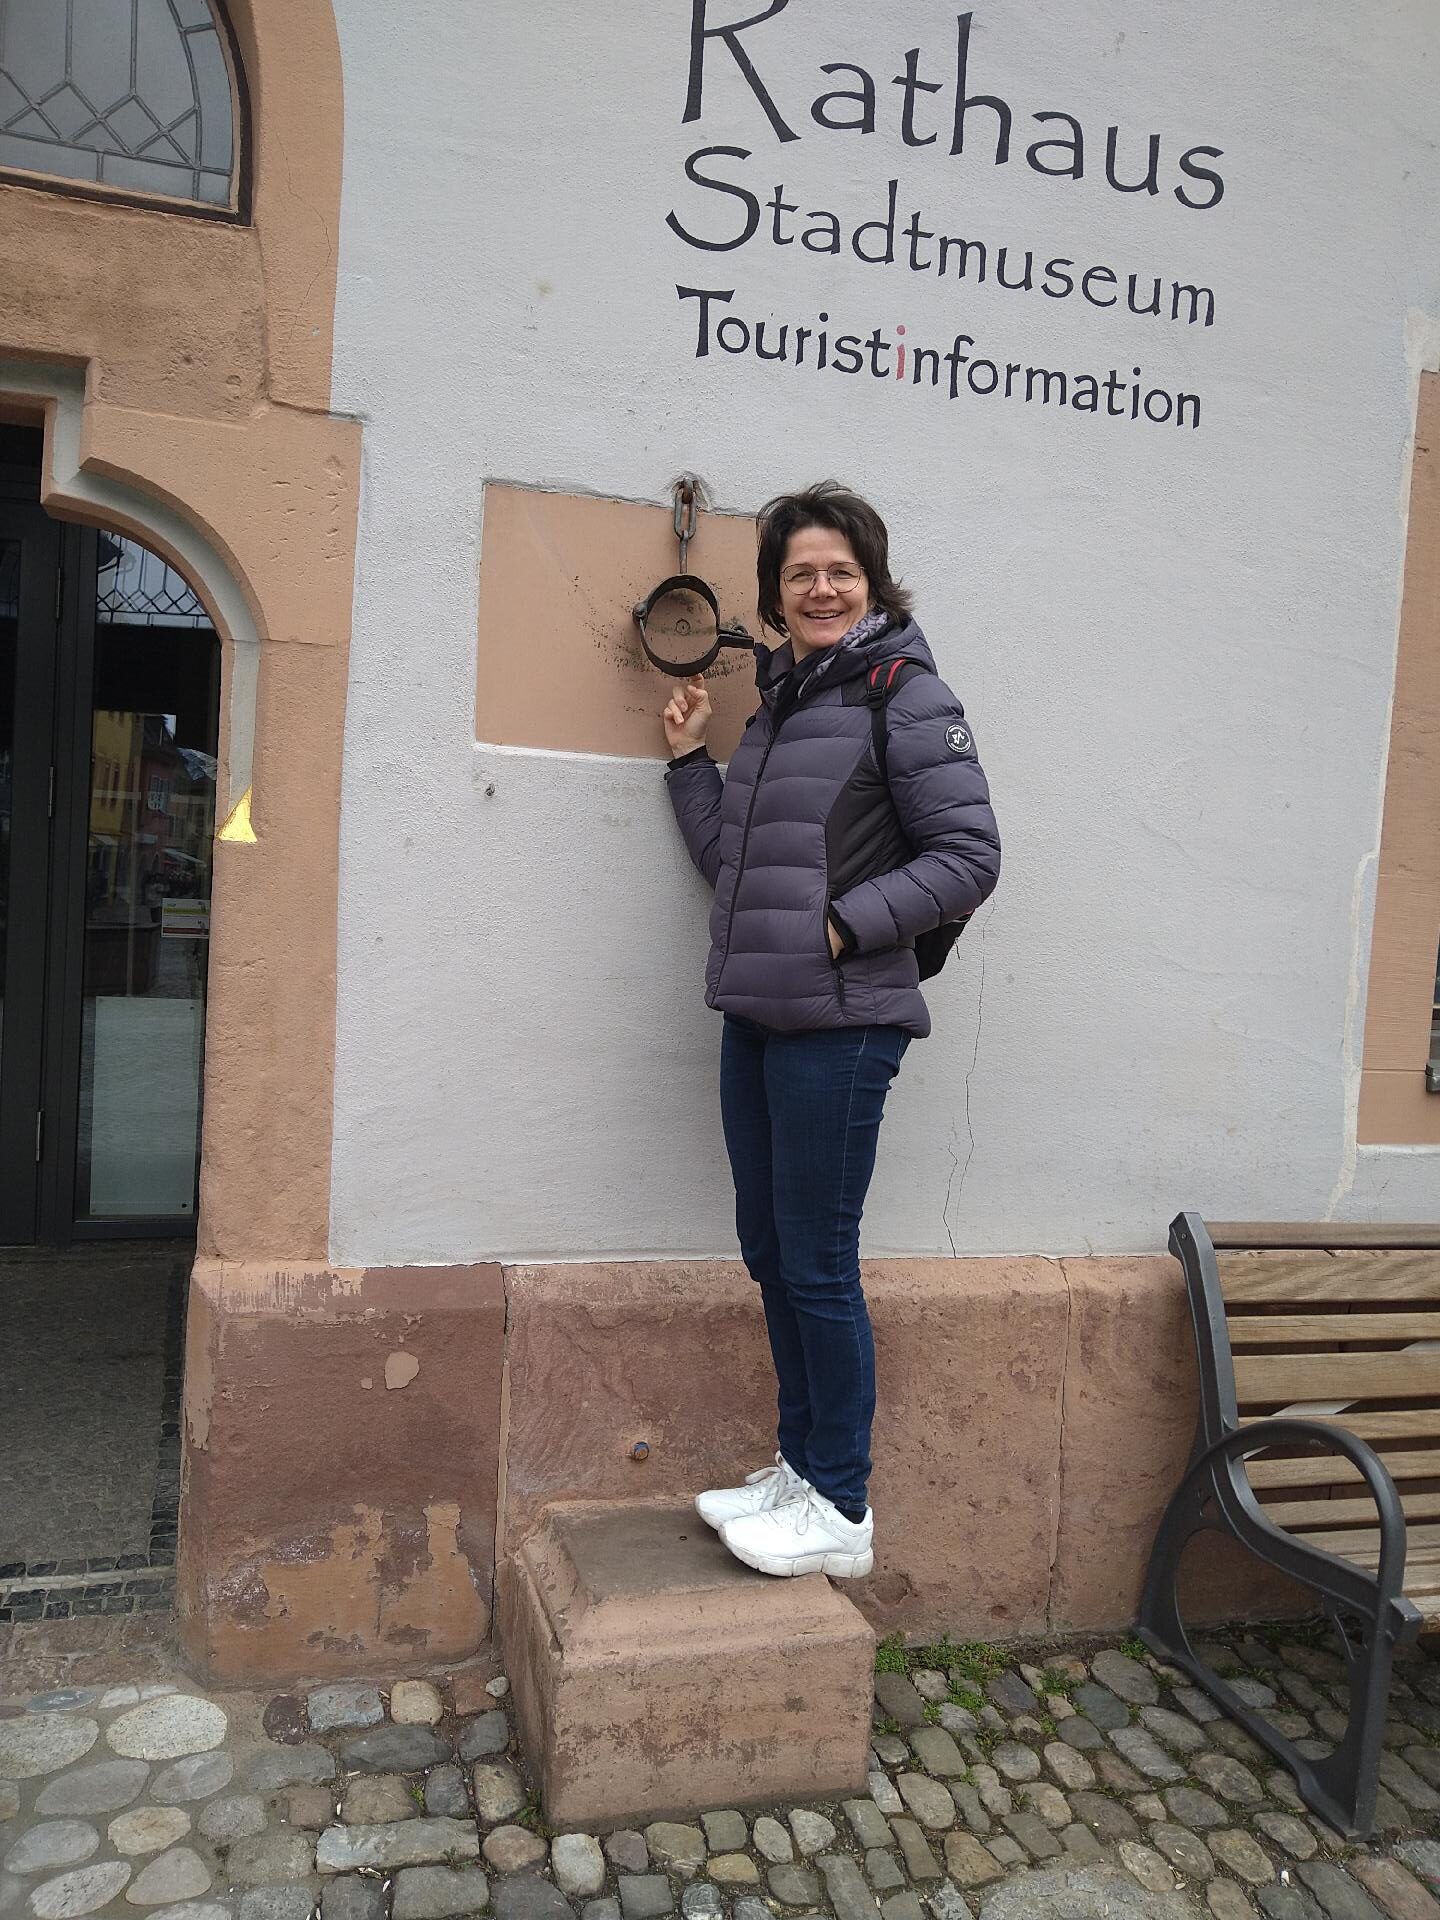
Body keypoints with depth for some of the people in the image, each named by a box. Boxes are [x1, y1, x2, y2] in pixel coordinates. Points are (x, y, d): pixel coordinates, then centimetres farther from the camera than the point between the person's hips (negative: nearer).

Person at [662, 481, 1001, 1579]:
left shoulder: (906, 696, -6)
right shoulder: (780, 700, 18)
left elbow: (969, 857, -12)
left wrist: (844, 926, -17)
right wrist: (691, 756, 13)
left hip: (840, 1024, -8)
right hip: (756, 1018, 8)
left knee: (818, 1265, 0)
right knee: (769, 1253, 15)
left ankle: (841, 1511, 18)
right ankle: (798, 1469, 32)